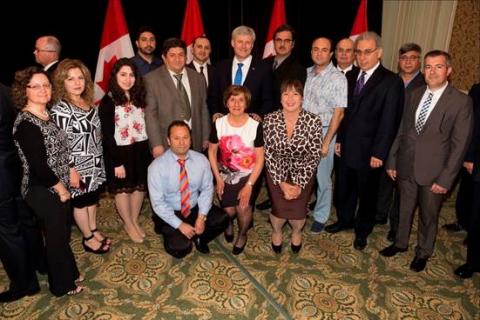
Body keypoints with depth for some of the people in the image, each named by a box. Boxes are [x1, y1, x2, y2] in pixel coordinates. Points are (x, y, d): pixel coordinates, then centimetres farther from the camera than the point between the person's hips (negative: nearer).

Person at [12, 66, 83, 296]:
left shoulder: (47, 114, 5)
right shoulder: (26, 124, -22)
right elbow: (38, 165, -24)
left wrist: (66, 181, 6)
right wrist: (61, 188, -15)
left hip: (57, 187, 8)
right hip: (43, 191, -8)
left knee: (63, 232, 21)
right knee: (56, 236, 7)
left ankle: (69, 273, 41)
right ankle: (62, 285, 28)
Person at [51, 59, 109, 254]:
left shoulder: (89, 103, 4)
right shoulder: (60, 109, -18)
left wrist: (100, 160, 14)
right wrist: (70, 170, -21)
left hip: (95, 163, 7)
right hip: (78, 165, -7)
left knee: (92, 198, 19)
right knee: (81, 202, 10)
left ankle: (94, 230, 36)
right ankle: (88, 238, 25)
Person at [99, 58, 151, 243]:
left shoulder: (139, 97, 8)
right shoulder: (108, 102, -10)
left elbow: (145, 125, 8)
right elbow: (108, 135, -12)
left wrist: (149, 150, 2)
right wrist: (117, 162, -15)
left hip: (140, 150, 5)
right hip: (120, 152, -5)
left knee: (140, 187, 13)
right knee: (123, 190, 9)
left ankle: (135, 221, 33)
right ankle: (128, 224, 29)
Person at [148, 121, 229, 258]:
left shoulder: (201, 160, -8)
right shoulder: (157, 166, -17)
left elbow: (207, 189, -3)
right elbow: (158, 203, -15)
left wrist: (202, 217, -15)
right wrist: (180, 225, -19)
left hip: (196, 209, 3)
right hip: (170, 214, -3)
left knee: (222, 220, -22)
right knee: (179, 249, -24)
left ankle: (198, 238, 8)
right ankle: (175, 237, 12)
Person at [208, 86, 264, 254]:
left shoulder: (255, 126, -16)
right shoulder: (219, 124, -10)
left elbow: (260, 159, -11)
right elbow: (212, 151, 2)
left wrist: (249, 185, -13)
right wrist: (218, 178, -2)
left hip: (248, 175, -1)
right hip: (225, 175, 2)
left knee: (243, 207, -15)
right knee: (229, 210, -5)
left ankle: (242, 235, 20)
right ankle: (229, 224, 36)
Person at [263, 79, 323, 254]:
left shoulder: (313, 121, -13)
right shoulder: (270, 119, -11)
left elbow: (314, 156, -10)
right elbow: (268, 154, -8)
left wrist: (299, 184, -17)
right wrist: (282, 183, -15)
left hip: (303, 173, 0)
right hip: (277, 172, 0)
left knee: (297, 210, -15)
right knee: (280, 208, -17)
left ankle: (297, 231, 25)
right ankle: (276, 230, 21)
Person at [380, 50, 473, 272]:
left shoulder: (461, 101, -10)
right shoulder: (413, 96, 4)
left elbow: (459, 144, -11)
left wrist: (445, 179, -13)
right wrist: (392, 161, 6)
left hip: (433, 172, -3)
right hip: (406, 167, 4)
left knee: (428, 216, 14)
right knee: (404, 209, 19)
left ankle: (423, 252, 37)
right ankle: (400, 243, 42)